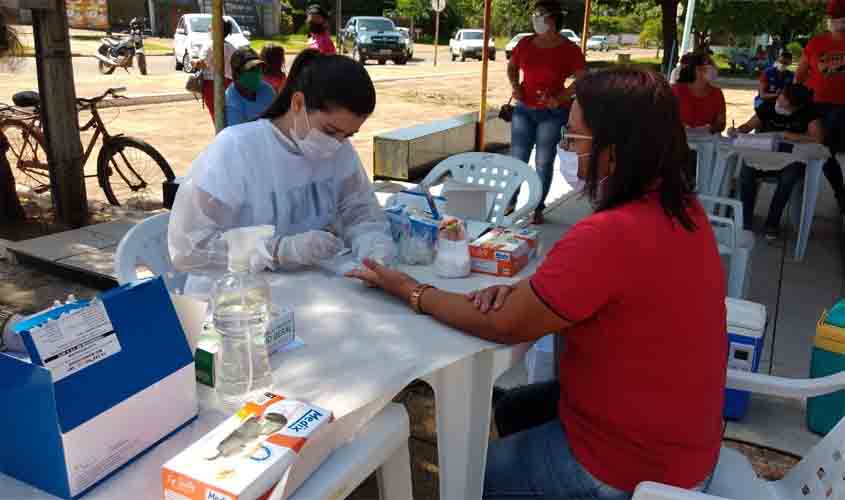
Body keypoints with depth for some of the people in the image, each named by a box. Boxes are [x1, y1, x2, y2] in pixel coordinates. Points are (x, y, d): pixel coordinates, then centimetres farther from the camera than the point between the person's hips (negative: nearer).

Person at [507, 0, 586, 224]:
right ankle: (510, 201, 22)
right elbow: (512, 66, 19)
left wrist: (560, 98, -15)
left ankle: (538, 209, 15)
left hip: (552, 114, -3)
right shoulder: (525, 43, 2)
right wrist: (514, 86, 1)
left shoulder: (569, 49, -8)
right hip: (523, 110, 3)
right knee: (517, 158, 7)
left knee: (544, 162, 3)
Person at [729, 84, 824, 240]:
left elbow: (818, 139, -21)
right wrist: (737, 130, -16)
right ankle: (745, 221, -20)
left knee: (788, 177, -37)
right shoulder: (768, 106, -4)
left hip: (791, 161, -2)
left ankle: (772, 223, -18)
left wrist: (787, 135, -23)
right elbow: (749, 125, 6)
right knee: (746, 170, -30)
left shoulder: (808, 112, -11)